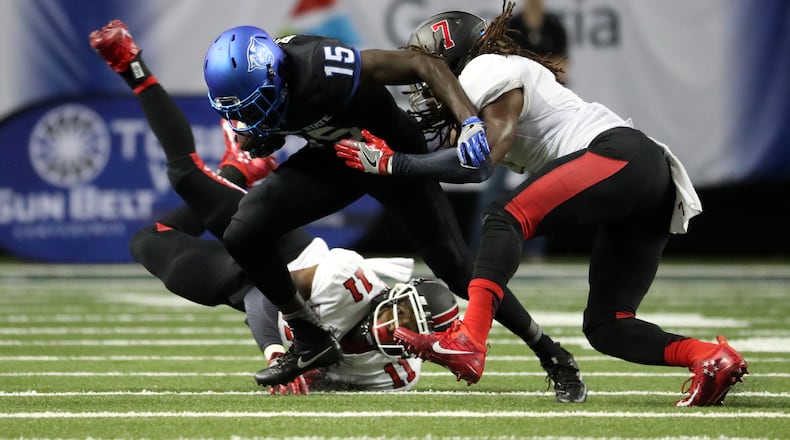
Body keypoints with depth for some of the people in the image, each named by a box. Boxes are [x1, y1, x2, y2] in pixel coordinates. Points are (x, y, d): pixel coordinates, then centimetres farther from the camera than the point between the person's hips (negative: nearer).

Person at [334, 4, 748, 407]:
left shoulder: (486, 70, 1)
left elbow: (476, 164, -9)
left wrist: (393, 163, -4)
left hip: (620, 153, -10)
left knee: (505, 218, -23)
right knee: (605, 326, 5)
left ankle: (468, 342, -38)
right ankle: (712, 358, -12)